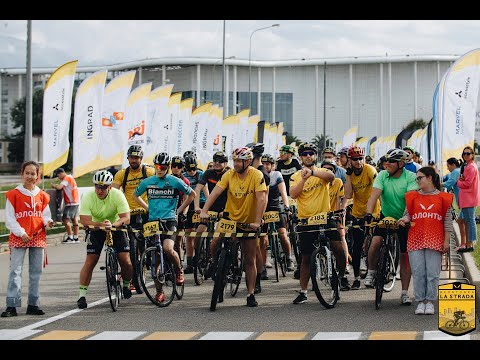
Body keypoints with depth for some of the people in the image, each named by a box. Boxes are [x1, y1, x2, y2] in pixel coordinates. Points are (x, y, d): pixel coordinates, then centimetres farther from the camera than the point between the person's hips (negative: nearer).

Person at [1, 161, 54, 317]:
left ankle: (33, 304, 13)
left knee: (36, 272, 6)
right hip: (18, 237, -4)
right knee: (15, 271, -9)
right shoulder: (13, 194, -1)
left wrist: (48, 222, -11)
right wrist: (21, 233, -13)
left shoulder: (42, 196, 10)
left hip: (38, 237, 4)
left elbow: (45, 215, 12)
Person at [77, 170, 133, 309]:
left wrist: (112, 224, -47)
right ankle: (82, 295, -5)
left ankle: (126, 285, 19)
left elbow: (126, 218, -28)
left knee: (126, 261, -11)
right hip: (96, 230, 0)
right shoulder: (88, 197, -21)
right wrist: (101, 224, -47)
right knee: (90, 261, -12)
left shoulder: (117, 195, -22)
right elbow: (85, 221, -29)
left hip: (116, 229, 0)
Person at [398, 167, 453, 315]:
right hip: (415, 240, 2)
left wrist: (446, 240, 3)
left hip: (435, 241, -2)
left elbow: (447, 221, 7)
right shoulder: (413, 196, 12)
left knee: (433, 273, -3)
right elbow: (407, 214, 13)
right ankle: (420, 302, 7)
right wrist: (404, 220, -10)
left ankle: (430, 302, 7)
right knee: (418, 273, -1)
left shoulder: (442, 197, 6)